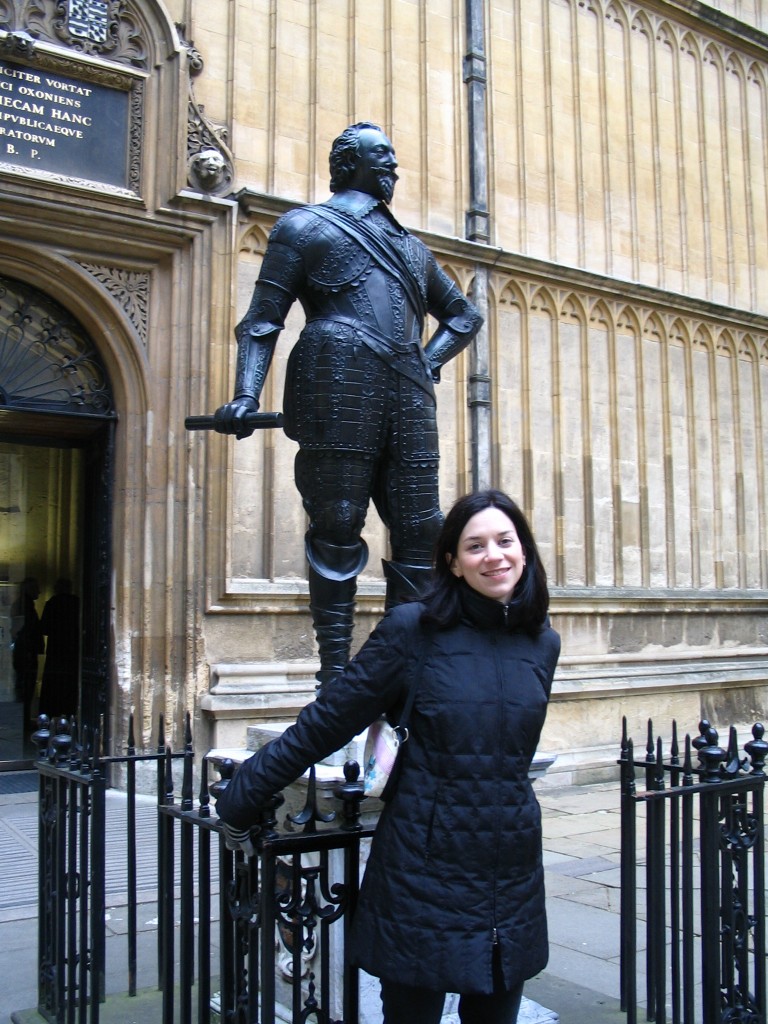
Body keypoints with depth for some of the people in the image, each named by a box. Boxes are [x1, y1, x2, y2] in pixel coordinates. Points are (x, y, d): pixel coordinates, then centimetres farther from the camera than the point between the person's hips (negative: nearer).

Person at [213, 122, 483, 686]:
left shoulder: (412, 247, 31)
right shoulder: (307, 225, 14)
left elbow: (464, 316, 37)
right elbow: (263, 318, 3)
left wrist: (429, 362, 16)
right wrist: (246, 396, -14)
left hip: (409, 397, 6)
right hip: (338, 388, -5)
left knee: (420, 534, -1)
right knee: (337, 530, -6)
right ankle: (336, 676, -2)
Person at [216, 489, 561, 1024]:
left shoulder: (542, 643, 4)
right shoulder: (412, 629, -10)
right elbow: (325, 723, -7)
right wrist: (241, 799, -3)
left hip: (511, 874, 4)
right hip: (425, 871, -4)